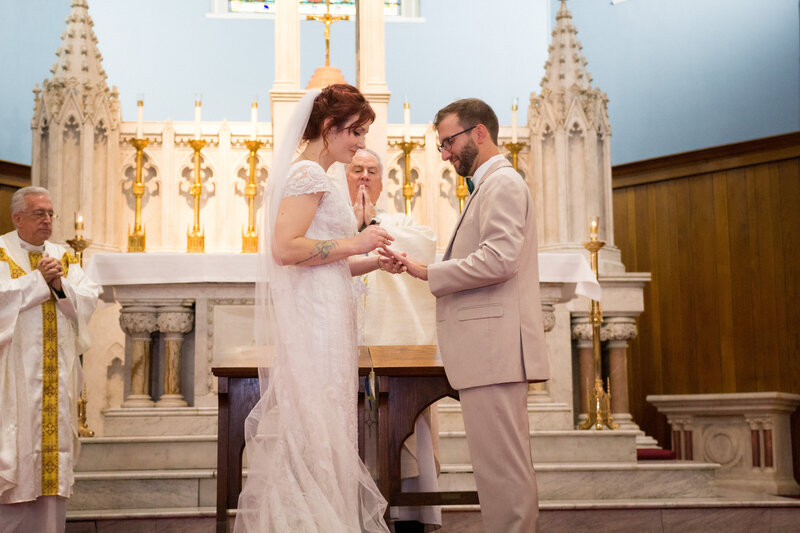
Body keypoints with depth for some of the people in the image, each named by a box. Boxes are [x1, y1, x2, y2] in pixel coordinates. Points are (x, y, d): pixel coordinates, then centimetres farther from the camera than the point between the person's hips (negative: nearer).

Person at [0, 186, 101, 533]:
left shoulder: (64, 258, 15)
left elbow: (89, 300, 5)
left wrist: (60, 285, -11)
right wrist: (40, 280, -12)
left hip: (57, 372, 5)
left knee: (54, 433, 3)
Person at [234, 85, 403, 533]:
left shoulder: (319, 177, 21)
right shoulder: (308, 174, -9)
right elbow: (285, 248, -20)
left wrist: (374, 262, 10)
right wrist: (353, 243, -14)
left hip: (325, 316, 10)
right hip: (314, 317, -10)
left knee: (319, 427, 9)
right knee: (313, 430, -8)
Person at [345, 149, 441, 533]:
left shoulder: (401, 224, 21)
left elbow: (427, 245, -2)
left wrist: (373, 224, -2)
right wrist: (353, 226, -3)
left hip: (398, 346, 1)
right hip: (345, 352, 0)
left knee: (407, 439, -7)